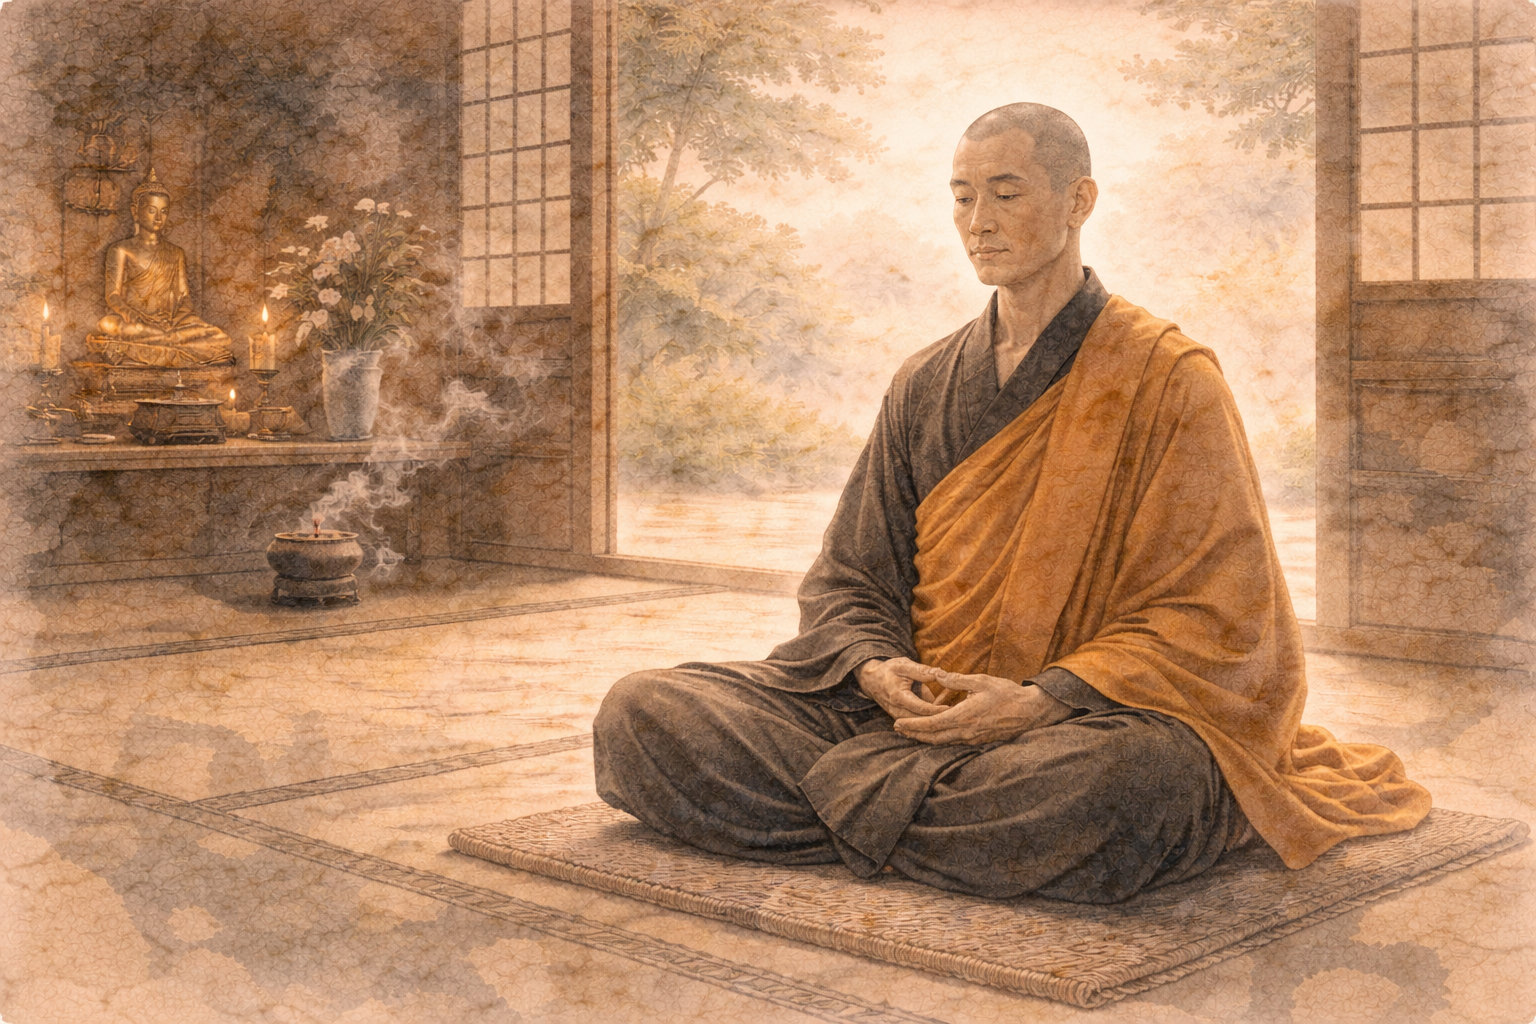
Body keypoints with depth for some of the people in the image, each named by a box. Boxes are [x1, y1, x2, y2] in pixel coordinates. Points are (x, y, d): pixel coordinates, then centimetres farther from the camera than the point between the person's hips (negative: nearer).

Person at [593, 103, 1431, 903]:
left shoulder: (1166, 378, 0)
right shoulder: (924, 387, 14)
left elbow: (1212, 615, -7)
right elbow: (848, 576, 13)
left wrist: (1042, 700, -20)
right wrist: (877, 669, -11)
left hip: (1083, 723, -3)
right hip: (916, 708, 4)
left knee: (1144, 771, -42)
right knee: (640, 713, -16)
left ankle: (857, 803, -16)